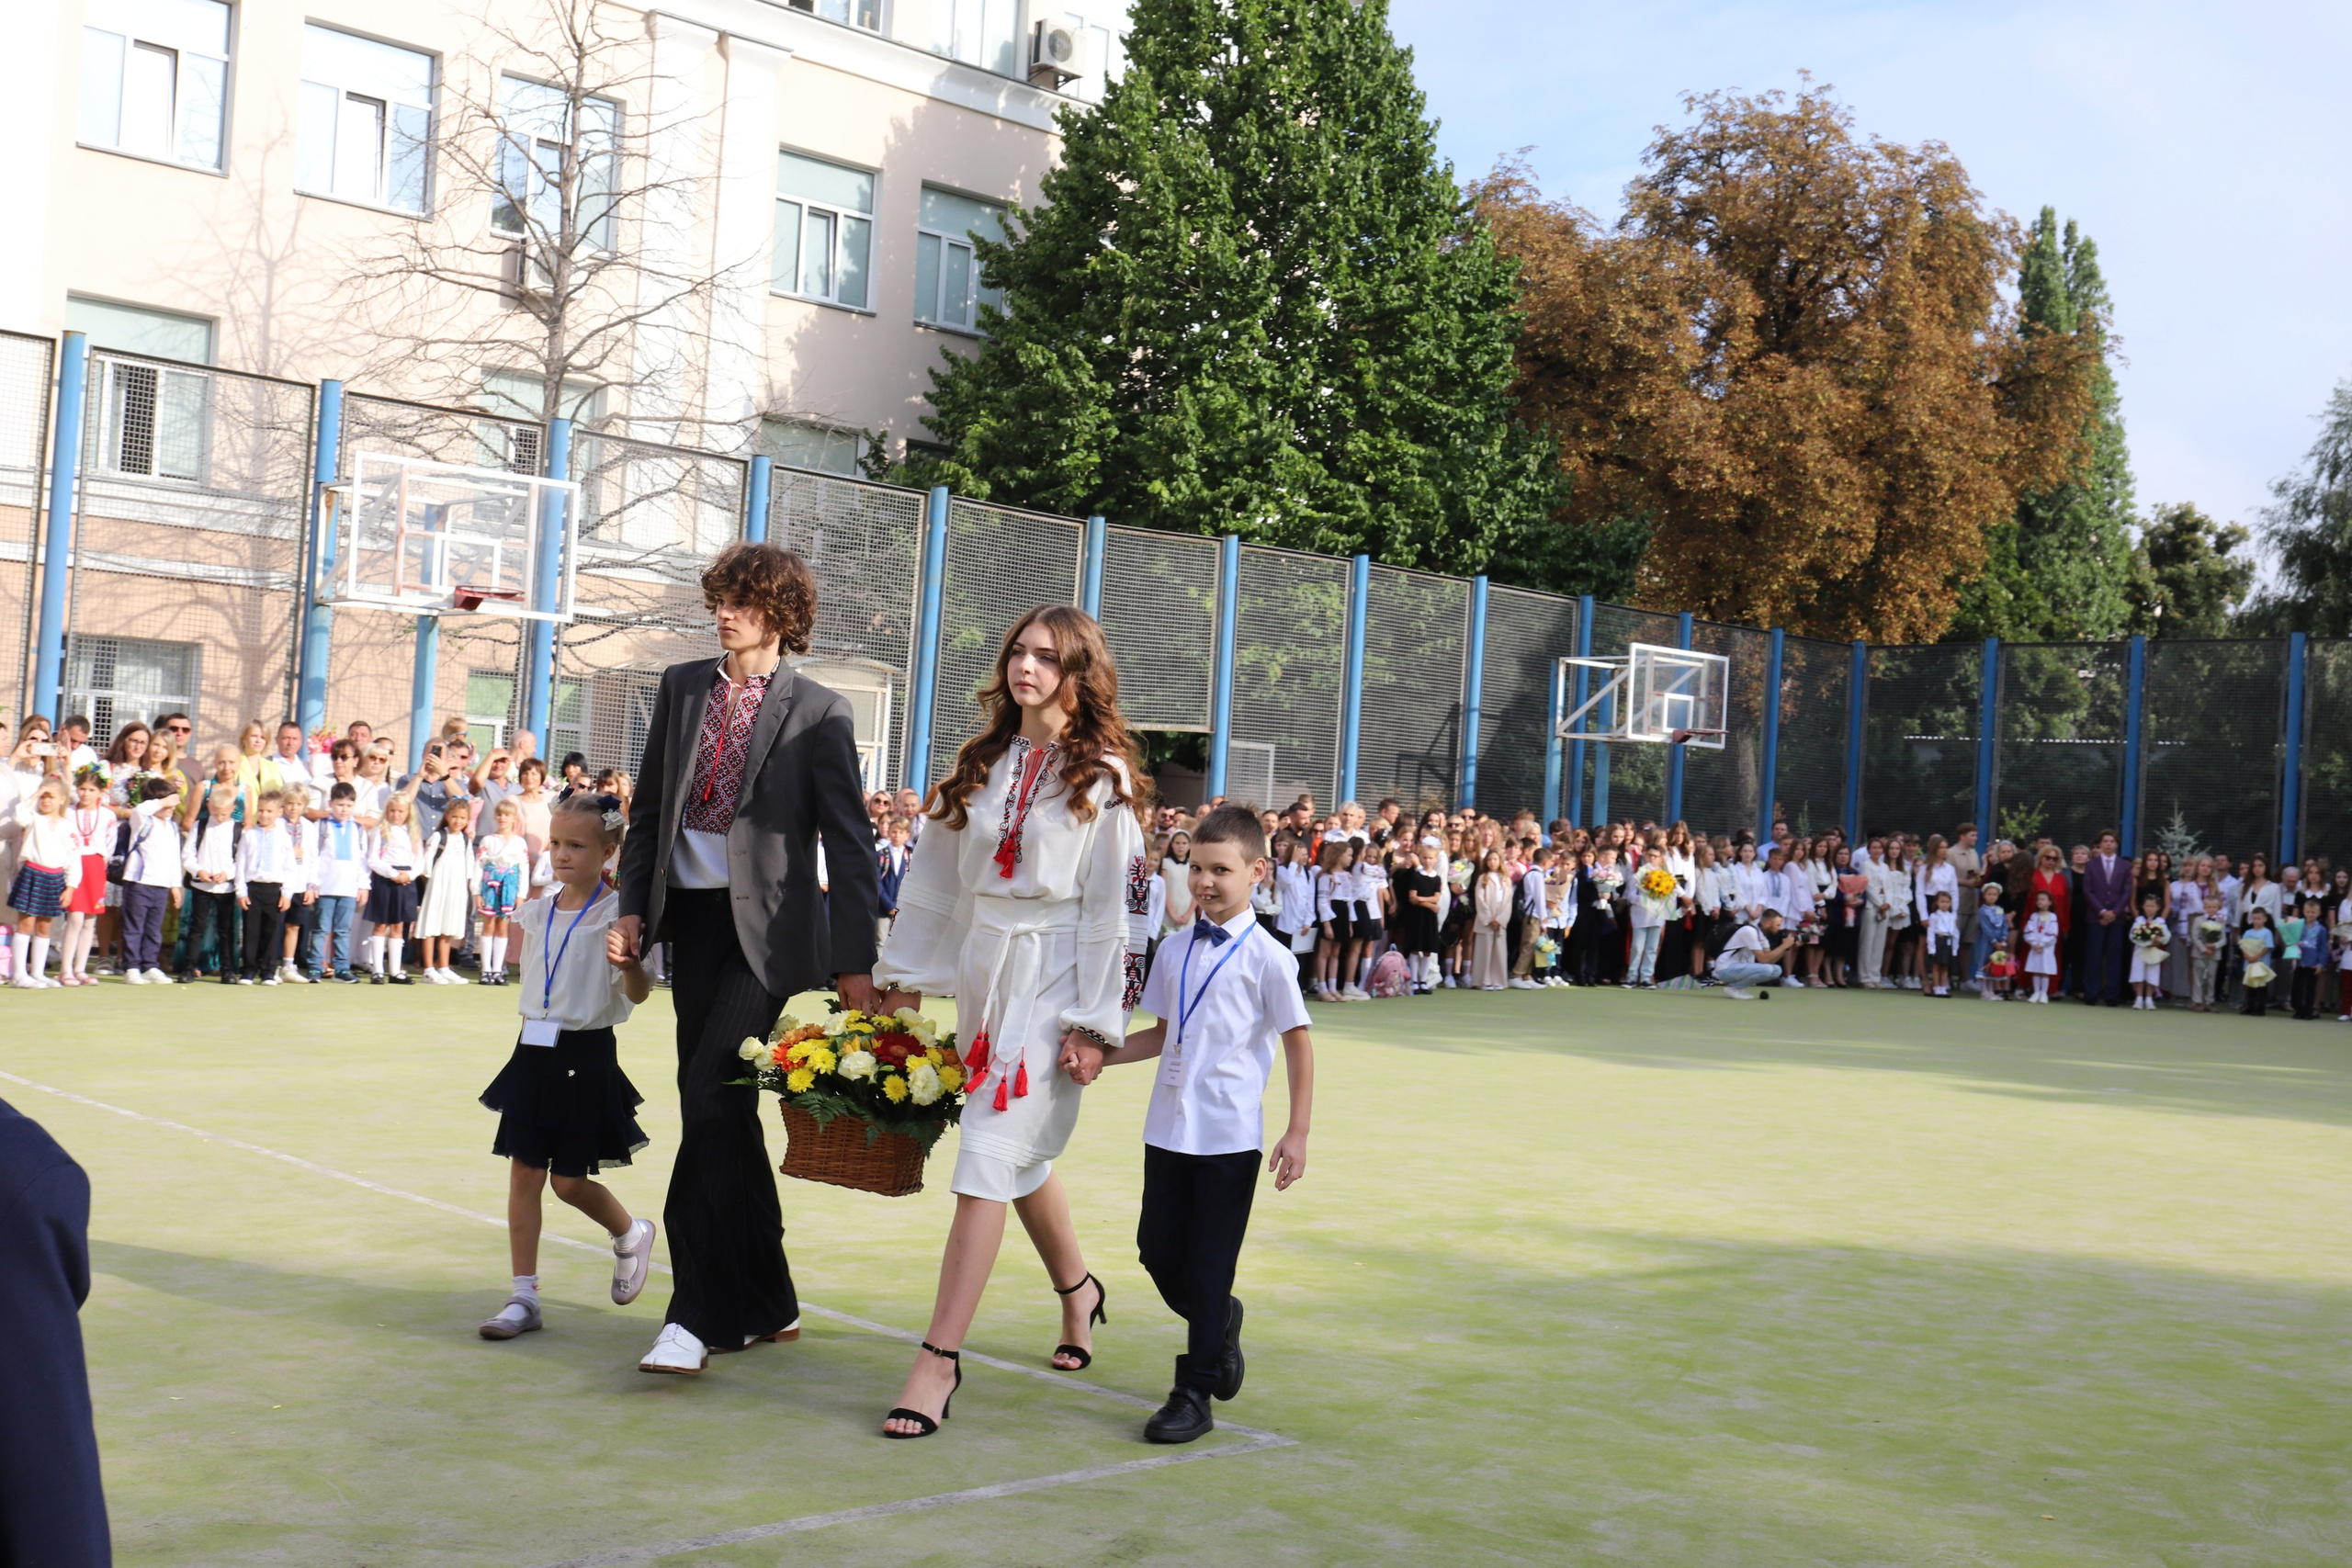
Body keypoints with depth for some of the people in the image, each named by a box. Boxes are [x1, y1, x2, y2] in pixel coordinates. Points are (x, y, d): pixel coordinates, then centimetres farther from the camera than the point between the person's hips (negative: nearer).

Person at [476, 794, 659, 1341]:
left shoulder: (616, 915, -11)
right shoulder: (538, 912, 9)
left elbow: (638, 994, -20)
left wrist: (628, 964, -38)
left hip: (586, 1056, -6)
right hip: (534, 1051, 6)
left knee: (569, 1180, -1)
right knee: (524, 1172, 3)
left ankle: (631, 1235, 30)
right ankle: (524, 1297, 10)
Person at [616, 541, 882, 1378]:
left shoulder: (818, 712, -4)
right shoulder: (681, 687, 11)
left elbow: (849, 841, -4)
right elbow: (649, 805, 17)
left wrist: (854, 961, -7)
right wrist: (632, 905, 8)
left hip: (767, 925, -6)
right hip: (692, 917, 6)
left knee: (710, 1098, -16)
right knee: (720, 1108, 10)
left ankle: (698, 1315, -9)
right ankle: (767, 1304, 23)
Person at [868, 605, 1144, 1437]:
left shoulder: (1102, 776, -6)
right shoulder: (983, 762, 10)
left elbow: (1109, 907, -10)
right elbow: (937, 876, 14)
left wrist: (1092, 1020, -13)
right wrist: (906, 976, 13)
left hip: (1052, 979, -6)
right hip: (981, 969, 6)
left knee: (990, 1159, -12)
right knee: (1021, 1154, 16)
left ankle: (938, 1358, -10)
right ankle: (1078, 1288, 40)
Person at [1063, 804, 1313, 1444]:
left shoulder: (1265, 957, -7)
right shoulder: (1174, 951, 9)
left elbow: (1298, 1045, -4)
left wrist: (1298, 1133, -7)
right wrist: (1102, 1055, 1)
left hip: (1229, 1134, -5)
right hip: (1168, 1127, 5)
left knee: (1208, 1266, 0)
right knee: (1157, 1250, 9)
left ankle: (1194, 1394, 13)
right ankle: (1219, 1322, 38)